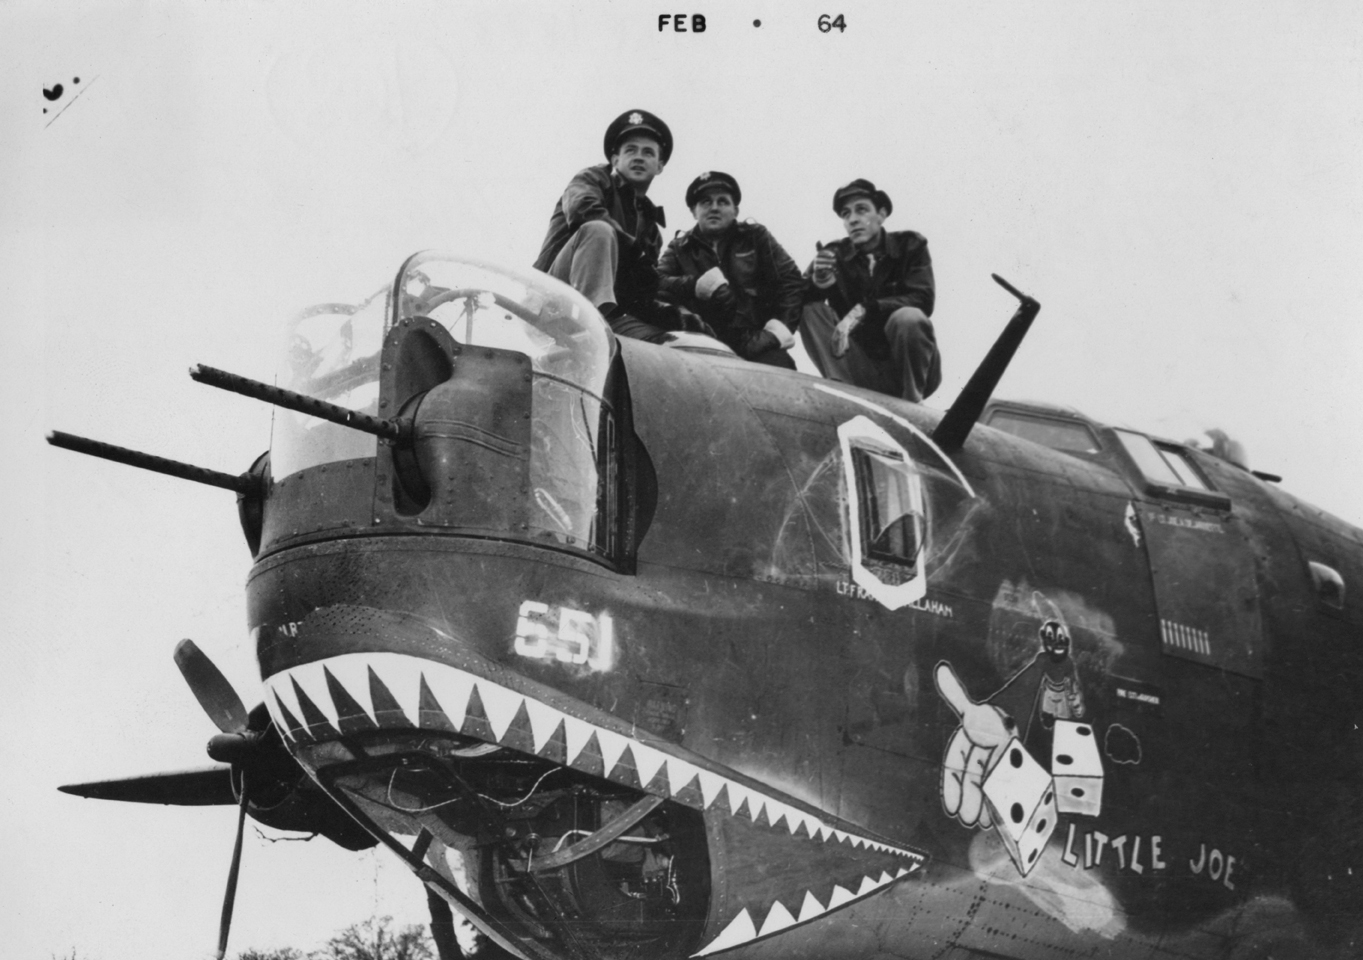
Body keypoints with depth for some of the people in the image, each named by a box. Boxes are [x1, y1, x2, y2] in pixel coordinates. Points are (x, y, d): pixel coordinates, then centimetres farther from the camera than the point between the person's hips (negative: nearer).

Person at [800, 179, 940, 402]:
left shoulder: (910, 245, -1)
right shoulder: (834, 255, 3)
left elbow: (922, 300, -16)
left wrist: (862, 310, -26)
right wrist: (817, 281, -28)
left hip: (910, 368, -2)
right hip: (863, 376, 2)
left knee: (908, 318, -32)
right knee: (811, 309, -12)